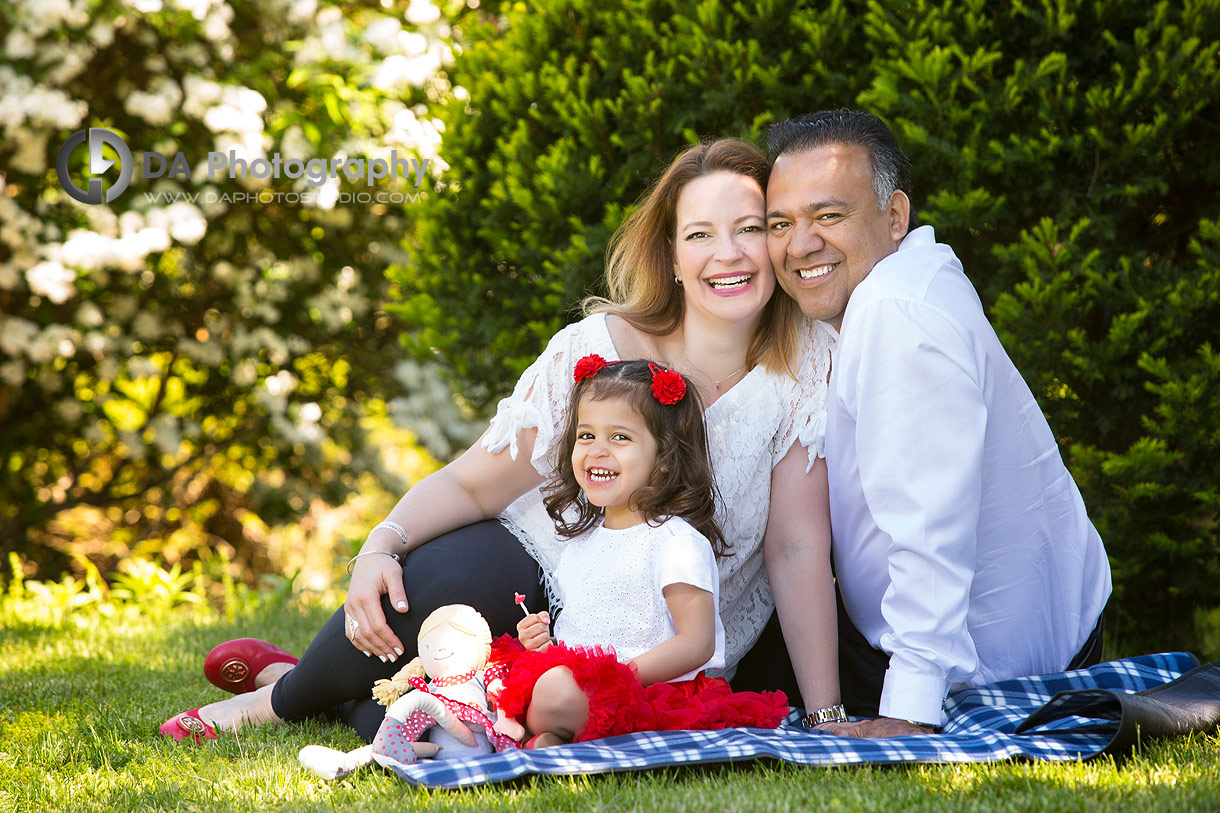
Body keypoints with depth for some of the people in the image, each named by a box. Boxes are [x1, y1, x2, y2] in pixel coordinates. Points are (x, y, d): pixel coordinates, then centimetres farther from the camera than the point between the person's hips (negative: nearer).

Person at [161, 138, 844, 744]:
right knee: (431, 589, -35)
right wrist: (382, 546, -28)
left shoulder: (807, 362, -13)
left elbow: (797, 548, -13)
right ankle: (293, 692, -1)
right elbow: (472, 483, -9)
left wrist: (826, 712, -19)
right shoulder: (595, 351, -15)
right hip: (541, 569, 0)